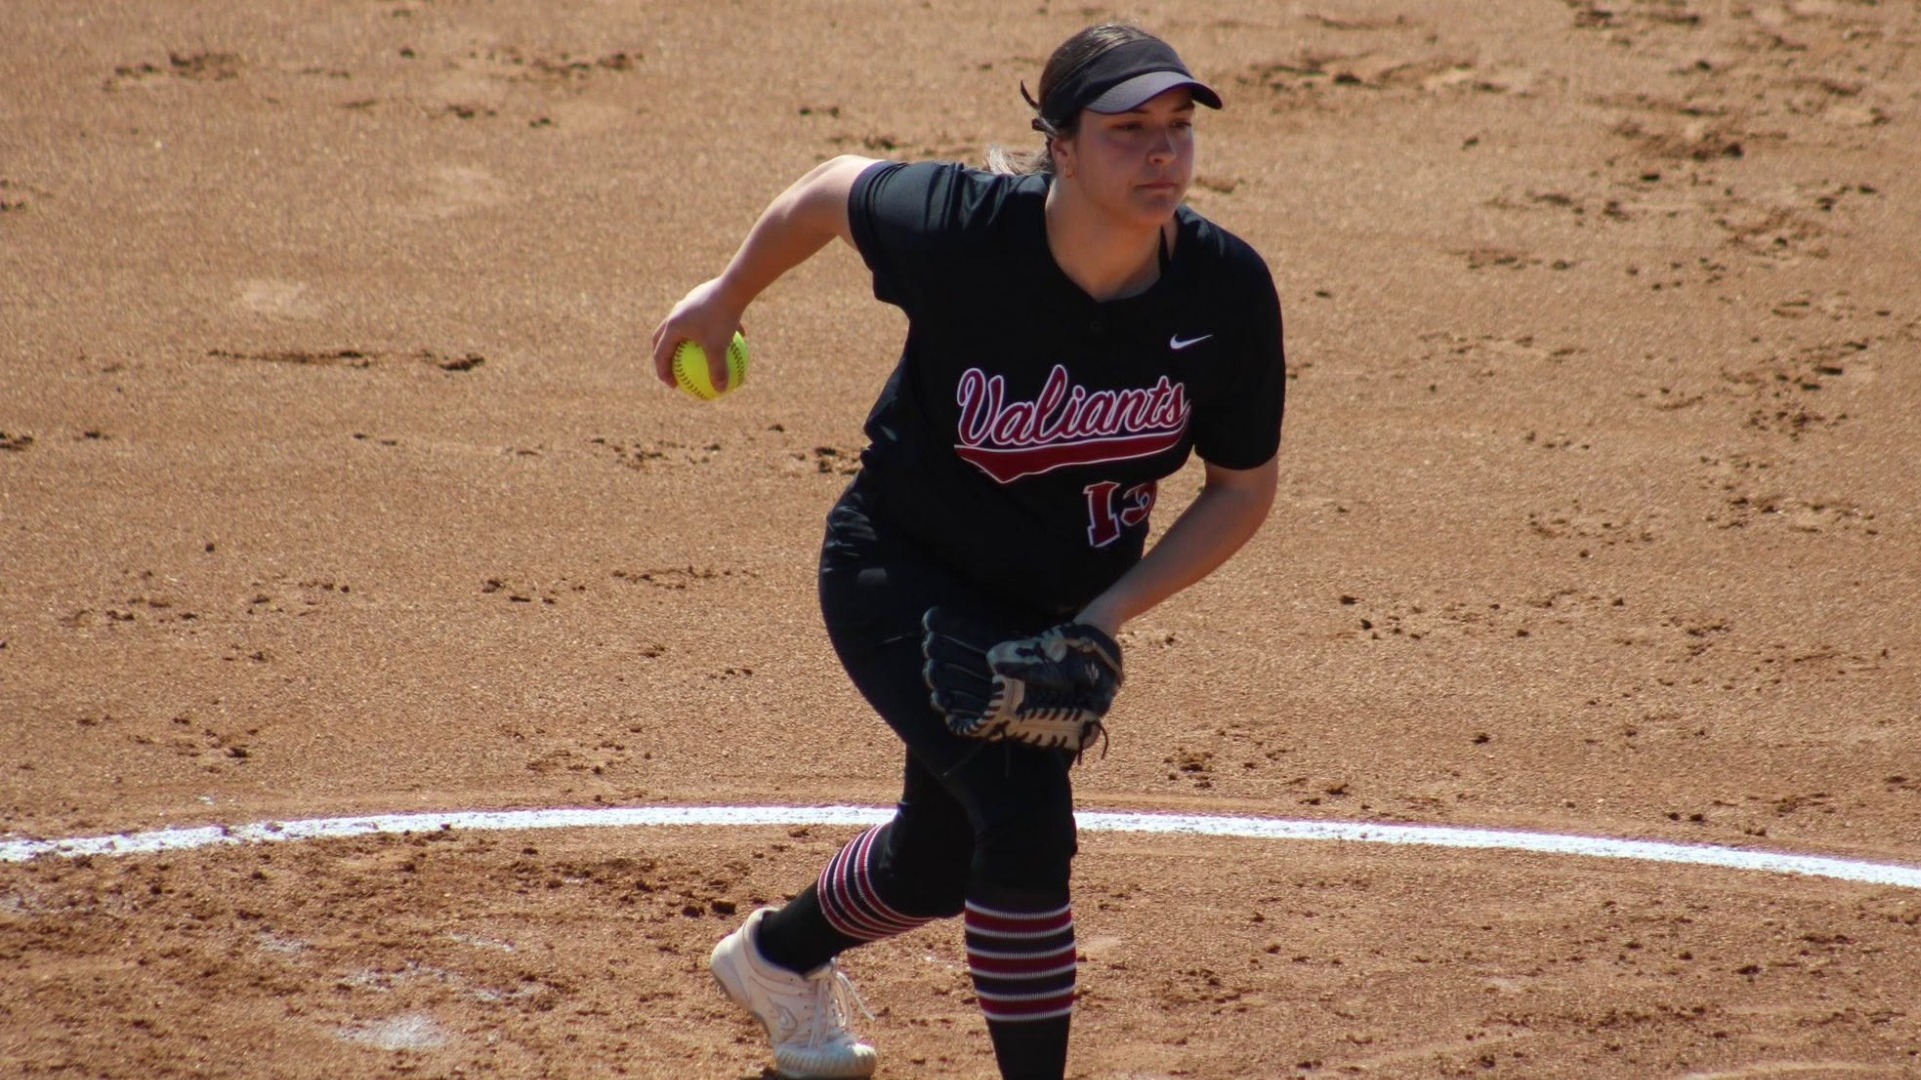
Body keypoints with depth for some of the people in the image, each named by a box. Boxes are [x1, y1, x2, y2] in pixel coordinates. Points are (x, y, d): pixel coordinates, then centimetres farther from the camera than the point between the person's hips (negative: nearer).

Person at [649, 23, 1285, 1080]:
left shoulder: (1228, 291, -21)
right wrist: (728, 294, 10)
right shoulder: (962, 228, -29)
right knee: (1025, 814, -25)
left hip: (1061, 605, 5)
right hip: (901, 572, -4)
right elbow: (832, 189, -6)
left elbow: (1243, 488, -8)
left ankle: (781, 953, 54)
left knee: (940, 860, 21)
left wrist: (1109, 611, -18)